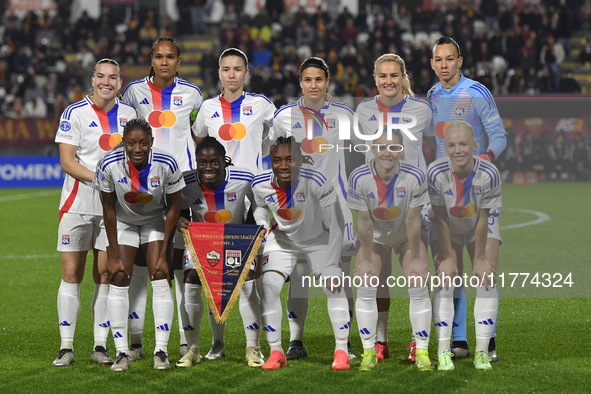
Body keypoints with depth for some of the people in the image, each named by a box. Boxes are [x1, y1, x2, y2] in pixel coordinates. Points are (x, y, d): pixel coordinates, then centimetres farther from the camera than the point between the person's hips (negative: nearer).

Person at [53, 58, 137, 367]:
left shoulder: (128, 114, 8)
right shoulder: (75, 113, -3)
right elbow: (67, 162, -8)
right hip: (78, 203, -3)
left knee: (105, 275, 3)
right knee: (71, 274, -3)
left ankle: (100, 346, 9)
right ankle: (66, 346, 1)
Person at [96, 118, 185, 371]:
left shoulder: (167, 165, -28)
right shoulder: (109, 165, -27)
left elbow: (173, 208, -14)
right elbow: (109, 210, -14)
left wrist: (163, 254, -12)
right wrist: (114, 255, -12)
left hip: (156, 221, 0)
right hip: (123, 223, 0)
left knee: (161, 279, -12)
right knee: (118, 279, -10)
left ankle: (161, 351, -9)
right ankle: (121, 353, -7)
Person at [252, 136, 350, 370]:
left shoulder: (316, 182, -33)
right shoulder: (261, 185, -21)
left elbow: (337, 223, -27)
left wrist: (330, 266, -28)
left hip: (318, 240, -2)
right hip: (282, 241, 2)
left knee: (334, 287, -13)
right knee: (268, 288, -11)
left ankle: (341, 351, 2)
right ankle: (276, 352, 3)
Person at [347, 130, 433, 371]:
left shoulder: (415, 178, -29)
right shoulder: (359, 179, -26)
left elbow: (412, 220, -21)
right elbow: (364, 222, -19)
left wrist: (415, 259, -14)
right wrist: (366, 260, -13)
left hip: (407, 237, -1)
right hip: (375, 238, 1)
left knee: (418, 287, -10)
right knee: (365, 287, -9)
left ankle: (422, 352, -1)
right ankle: (369, 351, 2)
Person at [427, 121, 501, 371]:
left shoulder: (489, 174, -31)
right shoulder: (436, 172, -31)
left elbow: (482, 220, -22)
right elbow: (440, 218, -20)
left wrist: (479, 259, -16)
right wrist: (448, 257, -16)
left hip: (479, 227, 0)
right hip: (448, 229, 0)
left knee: (486, 279, -9)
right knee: (445, 281, -10)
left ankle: (482, 351, -7)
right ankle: (443, 351, -10)